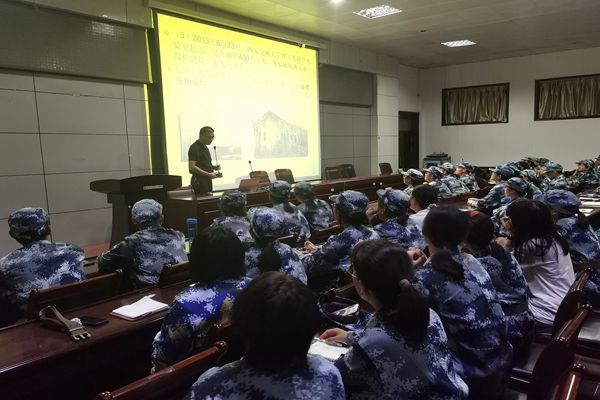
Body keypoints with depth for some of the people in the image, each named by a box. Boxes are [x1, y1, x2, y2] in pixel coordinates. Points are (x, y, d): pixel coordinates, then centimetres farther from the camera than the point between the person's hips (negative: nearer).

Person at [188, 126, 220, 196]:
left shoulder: (205, 147, 16)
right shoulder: (194, 148, -13)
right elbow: (192, 167, -22)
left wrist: (213, 167, 8)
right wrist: (208, 174, -21)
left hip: (207, 182, 9)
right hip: (200, 184, -9)